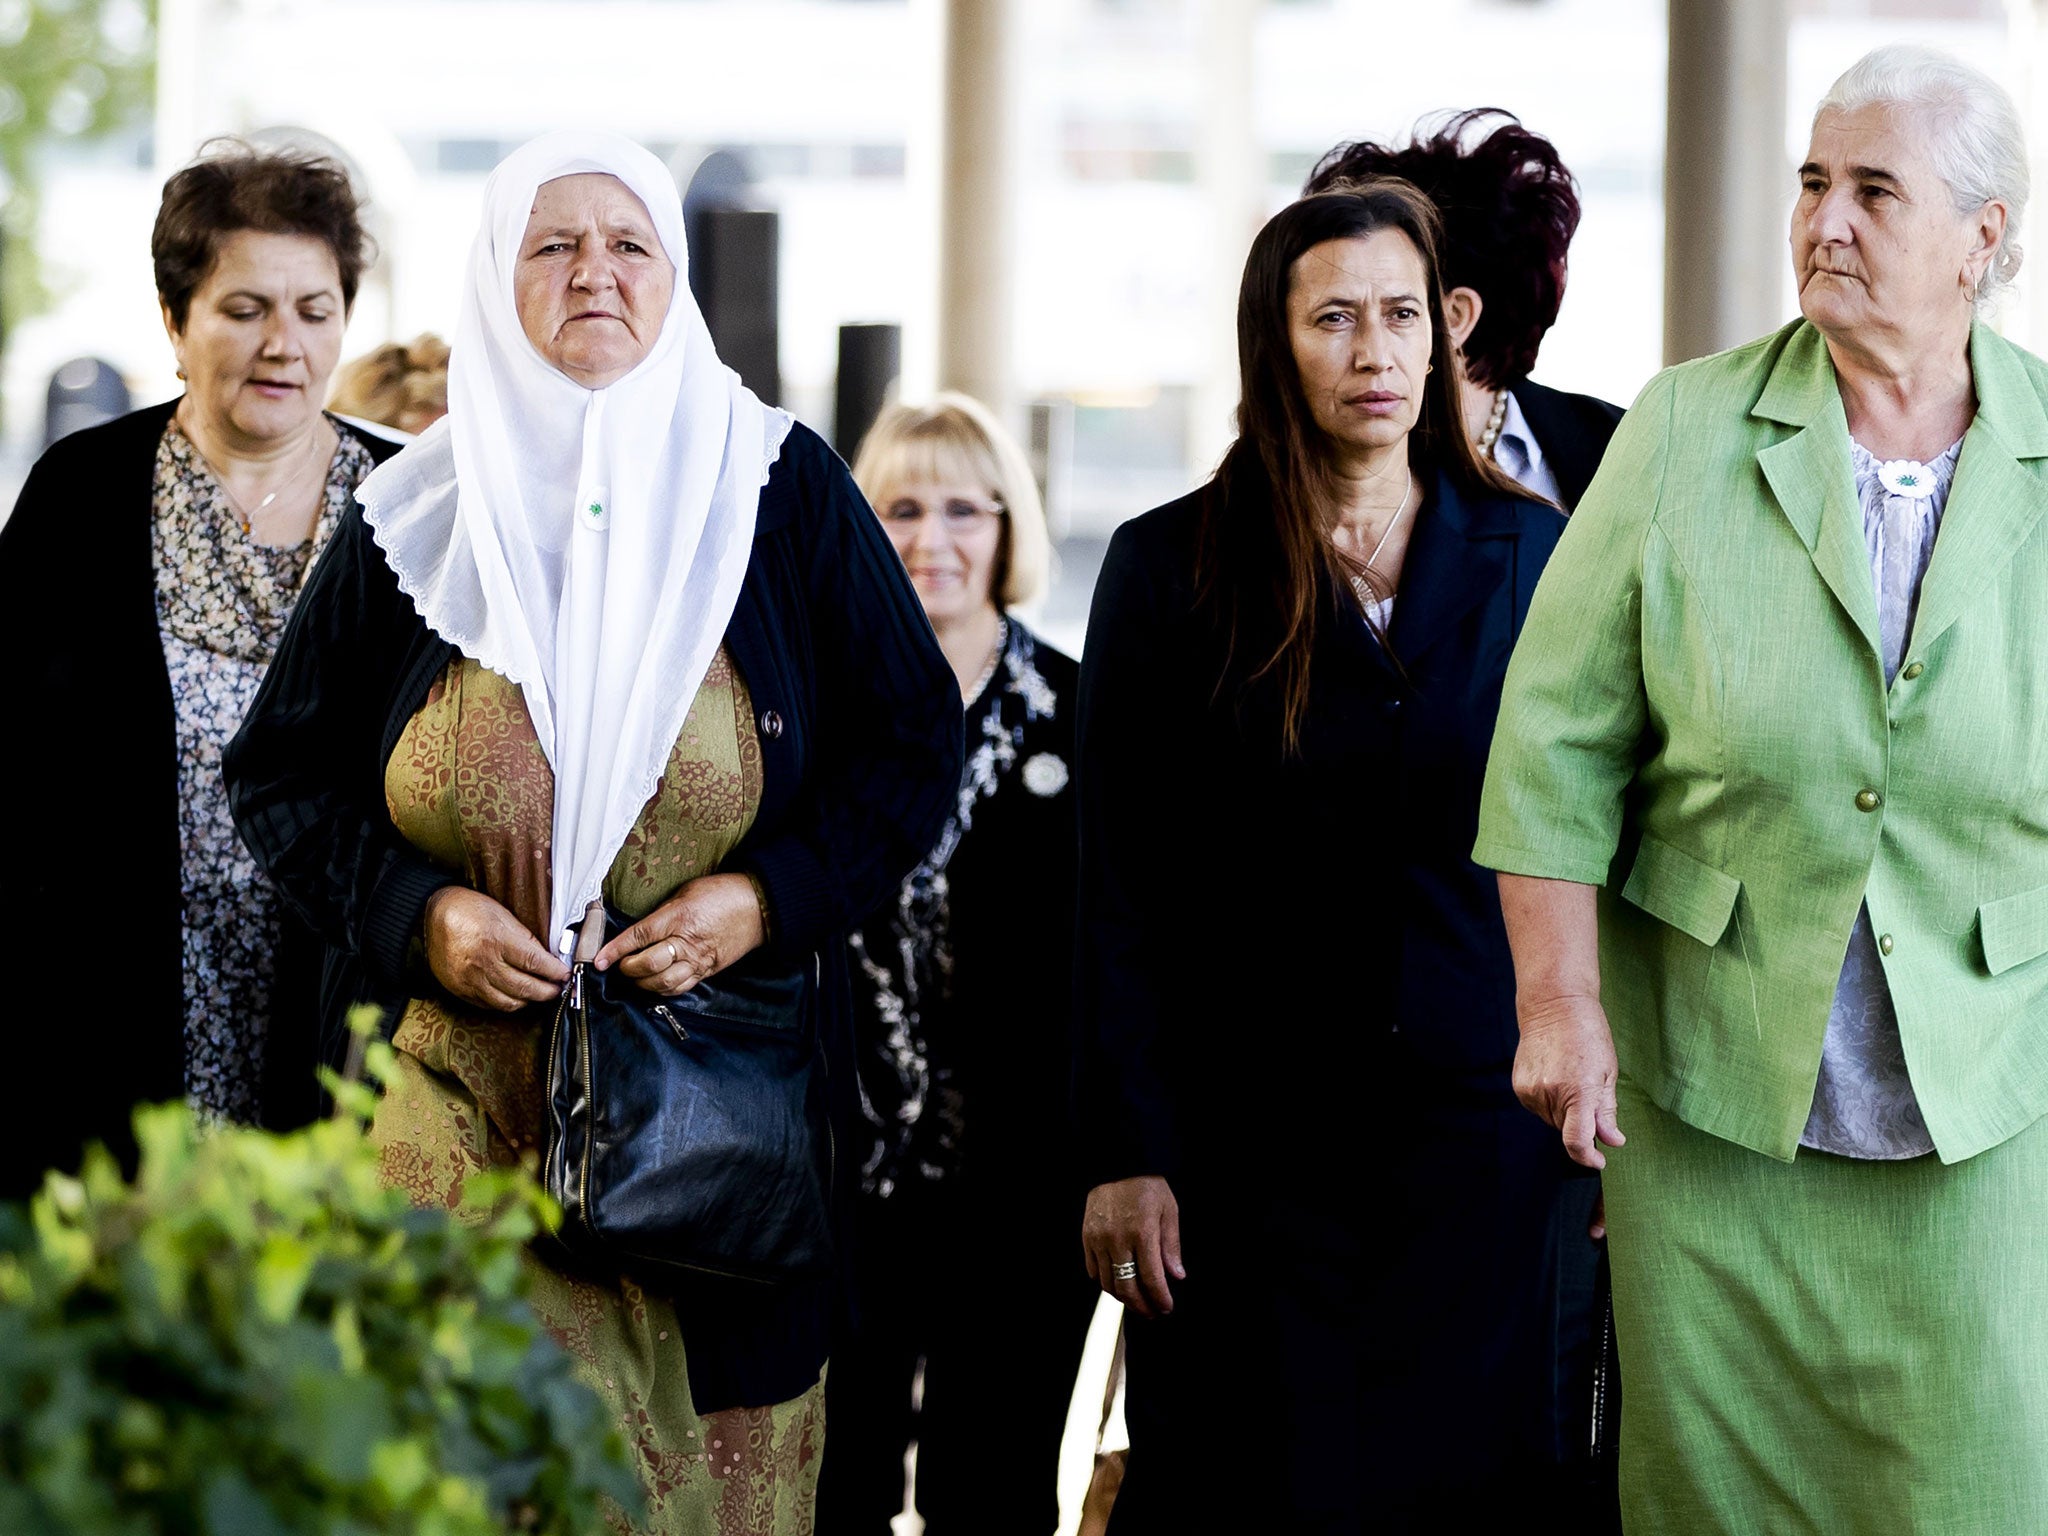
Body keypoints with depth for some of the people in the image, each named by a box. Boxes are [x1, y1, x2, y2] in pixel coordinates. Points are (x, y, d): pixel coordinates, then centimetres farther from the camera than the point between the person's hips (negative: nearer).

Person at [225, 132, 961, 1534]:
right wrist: (418, 916, -7)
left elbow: (916, 746, 5)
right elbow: (283, 774, 10)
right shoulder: (415, 519, 5)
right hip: (473, 1119, 0)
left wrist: (768, 899, -10)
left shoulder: (781, 489, 3)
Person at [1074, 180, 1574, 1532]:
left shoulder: (1529, 555, 6)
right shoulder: (1171, 569, 0)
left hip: (1482, 1132, 2)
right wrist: (1125, 1153, -7)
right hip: (1254, 1147, -2)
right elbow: (1120, 887, -1)